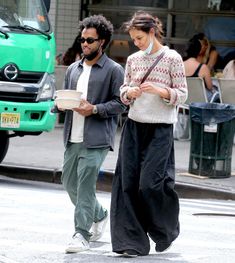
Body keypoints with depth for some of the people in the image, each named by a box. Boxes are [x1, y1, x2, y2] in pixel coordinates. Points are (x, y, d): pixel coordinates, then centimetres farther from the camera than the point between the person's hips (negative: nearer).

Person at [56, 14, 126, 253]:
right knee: (69, 181, 11)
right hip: (73, 136, 7)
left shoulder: (113, 70, -1)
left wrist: (94, 109, -18)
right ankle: (99, 216, 33)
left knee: (85, 184, -12)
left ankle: (82, 234, -10)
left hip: (96, 138, -7)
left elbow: (120, 103, -6)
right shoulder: (73, 69, 18)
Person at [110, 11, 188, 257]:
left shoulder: (172, 58, -4)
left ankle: (165, 232, 17)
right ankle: (132, 242, 1)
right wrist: (129, 93, -6)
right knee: (128, 183, -3)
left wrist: (159, 91, -18)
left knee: (149, 184, -10)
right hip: (134, 126, 5)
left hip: (160, 128, -5)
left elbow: (182, 94, -2)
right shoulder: (133, 60, 10)